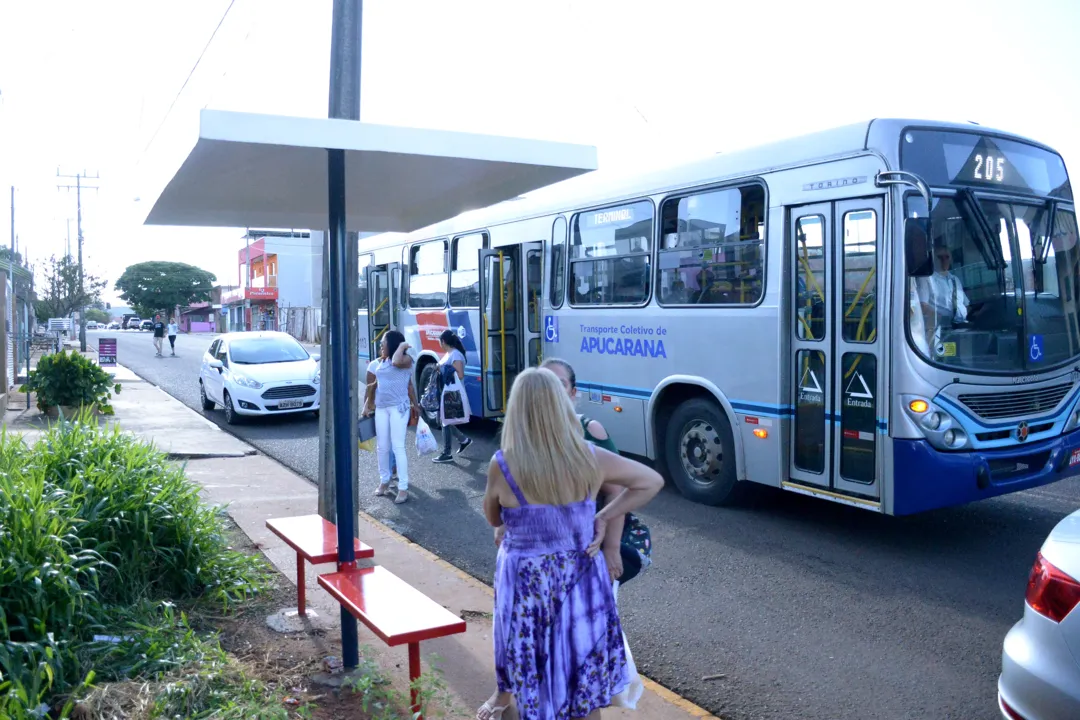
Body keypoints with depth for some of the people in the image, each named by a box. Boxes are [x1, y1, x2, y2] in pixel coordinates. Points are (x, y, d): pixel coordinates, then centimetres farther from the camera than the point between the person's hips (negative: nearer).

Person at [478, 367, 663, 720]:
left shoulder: (502, 465, -16)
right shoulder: (591, 458, -10)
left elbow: (493, 519, 2)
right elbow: (652, 481, 2)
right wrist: (603, 517, 3)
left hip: (526, 580, -2)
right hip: (582, 579, 2)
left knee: (532, 673, 17)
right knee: (584, 675, 18)